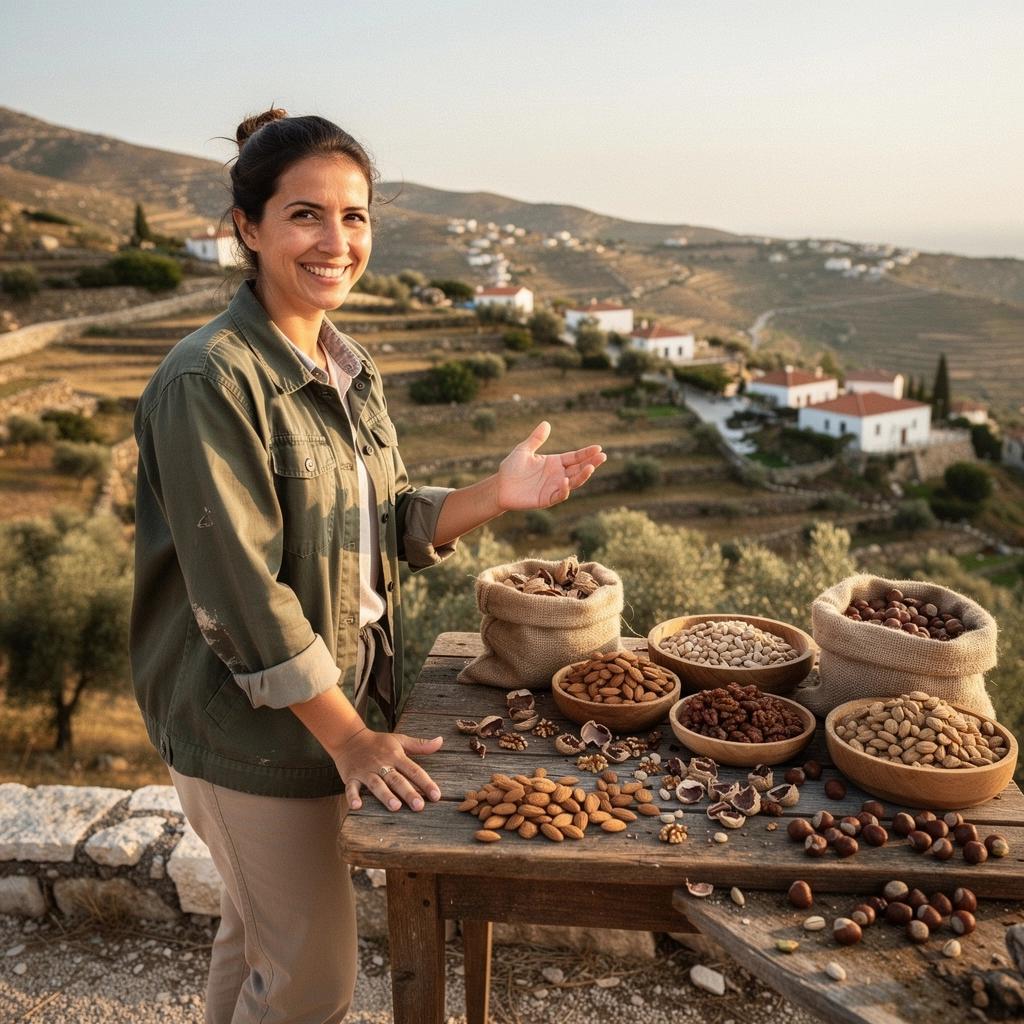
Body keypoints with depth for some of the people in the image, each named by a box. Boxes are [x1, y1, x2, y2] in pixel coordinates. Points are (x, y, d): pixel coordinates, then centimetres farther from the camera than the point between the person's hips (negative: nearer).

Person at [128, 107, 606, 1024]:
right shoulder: (209, 382, -21)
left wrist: (495, 495, -8)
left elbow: (387, 527, 7)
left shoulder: (348, 368, 5)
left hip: (334, 704, 8)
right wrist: (348, 737, -20)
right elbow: (243, 593, -23)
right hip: (253, 731, -7)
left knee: (257, 935, 26)